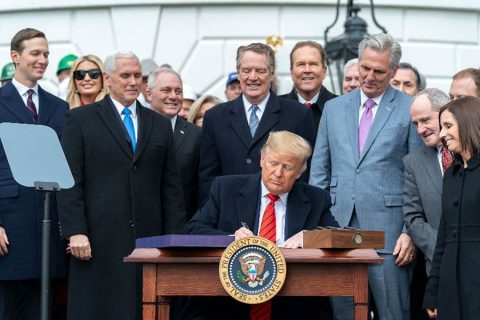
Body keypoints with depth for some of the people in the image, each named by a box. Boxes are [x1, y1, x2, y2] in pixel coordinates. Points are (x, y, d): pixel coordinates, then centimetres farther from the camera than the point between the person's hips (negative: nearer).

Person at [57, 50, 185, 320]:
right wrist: (75, 231, -10)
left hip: (149, 236, 3)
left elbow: (171, 186, 13)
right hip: (100, 238, -3)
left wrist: (175, 239, 6)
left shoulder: (160, 125, 16)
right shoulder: (80, 119, 6)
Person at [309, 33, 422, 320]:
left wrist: (411, 232, -7)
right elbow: (319, 172, 15)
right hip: (339, 226, 4)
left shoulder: (411, 110, 1)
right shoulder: (334, 108, 13)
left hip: (387, 228, -4)